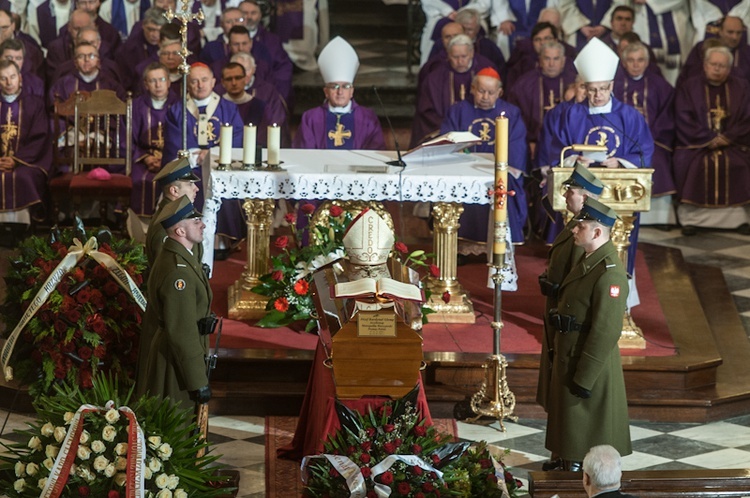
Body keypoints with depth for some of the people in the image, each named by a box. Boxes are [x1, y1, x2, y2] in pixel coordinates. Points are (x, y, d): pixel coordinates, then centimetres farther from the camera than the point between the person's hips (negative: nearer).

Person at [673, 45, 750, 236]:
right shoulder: (689, 88, 6)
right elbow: (684, 121, -2)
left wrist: (728, 137, -11)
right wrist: (709, 139, -12)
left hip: (731, 143, 1)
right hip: (697, 145, -1)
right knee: (695, 163, -29)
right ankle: (689, 218, -25)